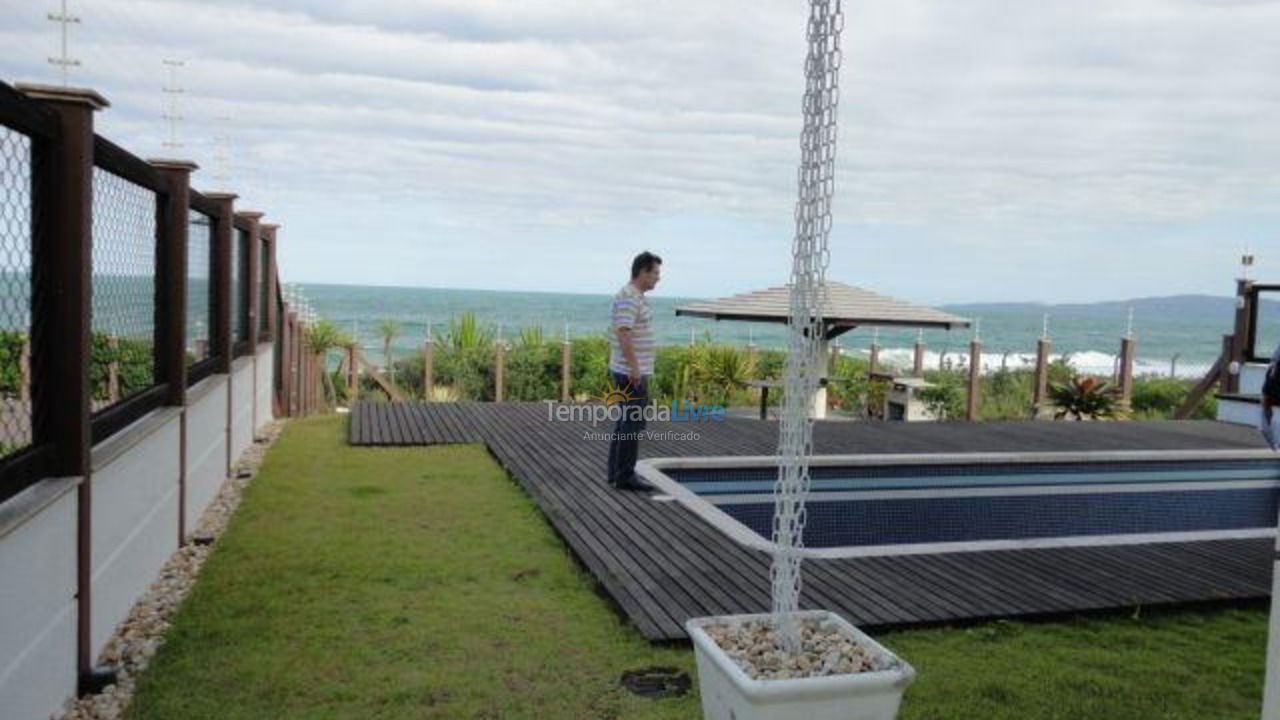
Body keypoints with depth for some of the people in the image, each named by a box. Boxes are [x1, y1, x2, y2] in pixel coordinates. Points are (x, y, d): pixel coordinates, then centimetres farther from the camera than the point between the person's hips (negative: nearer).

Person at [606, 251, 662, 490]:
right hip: (632, 372, -10)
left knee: (625, 421, 13)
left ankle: (616, 472, 18)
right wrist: (635, 368, -26)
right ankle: (625, 476, 0)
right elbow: (623, 333, -27)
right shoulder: (629, 298, -18)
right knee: (633, 423, -6)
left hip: (628, 371, 10)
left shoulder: (634, 297, 15)